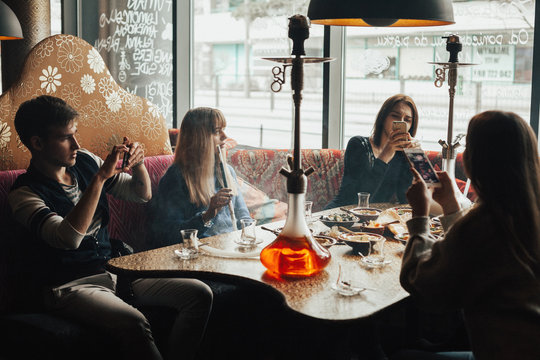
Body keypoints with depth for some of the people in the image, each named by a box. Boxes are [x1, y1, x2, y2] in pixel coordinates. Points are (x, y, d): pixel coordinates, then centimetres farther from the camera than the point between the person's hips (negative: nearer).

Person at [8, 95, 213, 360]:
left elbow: (142, 194, 17)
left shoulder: (85, 162, 8)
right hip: (68, 287, -7)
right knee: (133, 323, -36)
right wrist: (101, 177, -29)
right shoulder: (24, 193, -11)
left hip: (111, 271, 7)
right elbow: (69, 238, -29)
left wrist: (138, 164, -5)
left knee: (199, 294, -9)